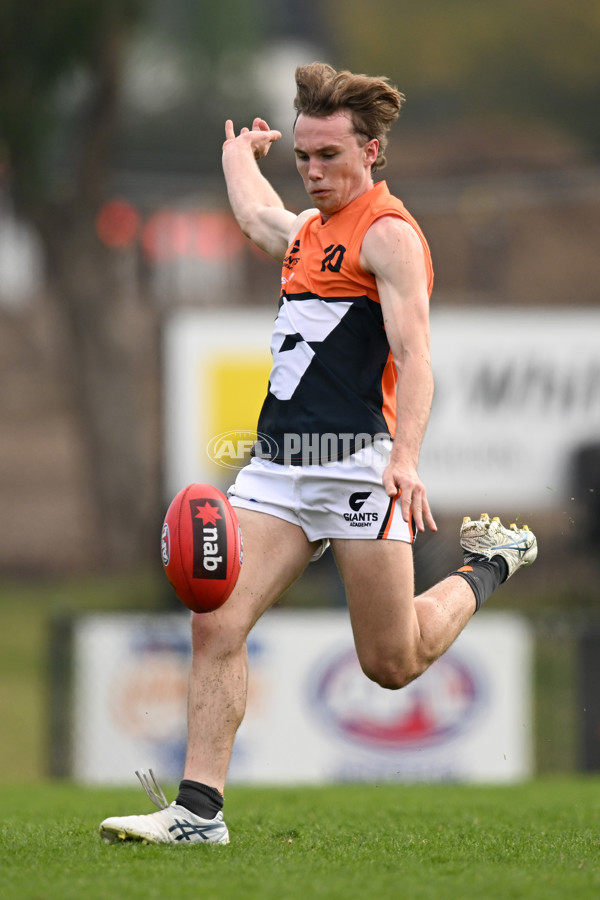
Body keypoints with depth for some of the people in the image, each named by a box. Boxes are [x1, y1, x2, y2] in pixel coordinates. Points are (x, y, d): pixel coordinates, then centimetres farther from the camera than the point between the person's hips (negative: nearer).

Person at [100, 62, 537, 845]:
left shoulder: (389, 234, -7)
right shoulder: (308, 230, 19)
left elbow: (414, 356, -17)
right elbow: (256, 218, 46)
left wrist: (406, 458, -30)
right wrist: (240, 154, 63)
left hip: (359, 465, -7)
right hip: (279, 466, 7)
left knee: (393, 663, 0)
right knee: (216, 625, -9)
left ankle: (488, 563, 28)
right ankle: (198, 809, -9)